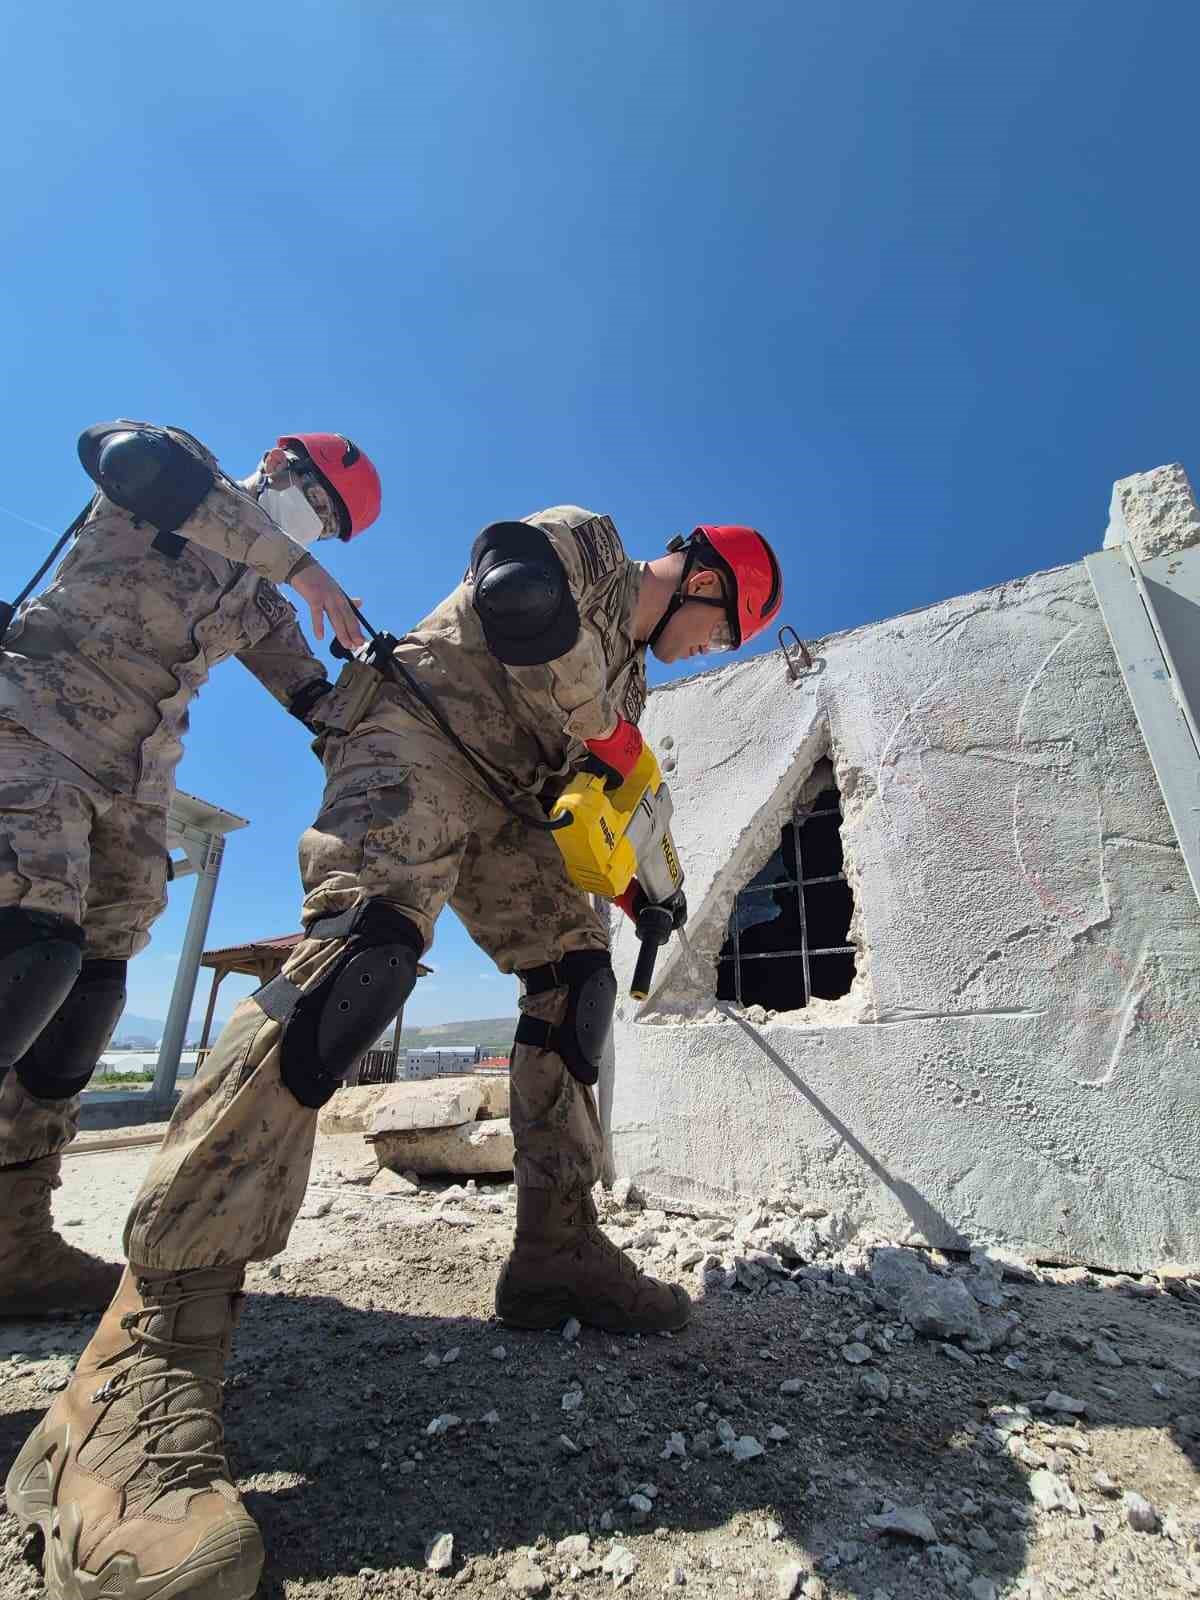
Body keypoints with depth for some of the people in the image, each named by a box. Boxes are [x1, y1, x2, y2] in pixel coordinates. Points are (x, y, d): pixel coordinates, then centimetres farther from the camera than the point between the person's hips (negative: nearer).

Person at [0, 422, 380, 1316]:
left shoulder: (263, 604, 18)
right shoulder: (174, 469, 2)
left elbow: (319, 700, 12)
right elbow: (127, 454, -23)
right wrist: (295, 564, -26)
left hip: (133, 783, 7)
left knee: (91, 983, -1)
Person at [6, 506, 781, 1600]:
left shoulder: (630, 674, 30)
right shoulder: (585, 539, 9)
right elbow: (516, 590, -16)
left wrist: (630, 884, 21)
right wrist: (602, 727, -7)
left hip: (504, 792, 9)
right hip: (422, 731, -9)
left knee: (574, 970, -2)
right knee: (366, 939, -31)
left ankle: (555, 1251, 4)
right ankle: (146, 1361, -32)